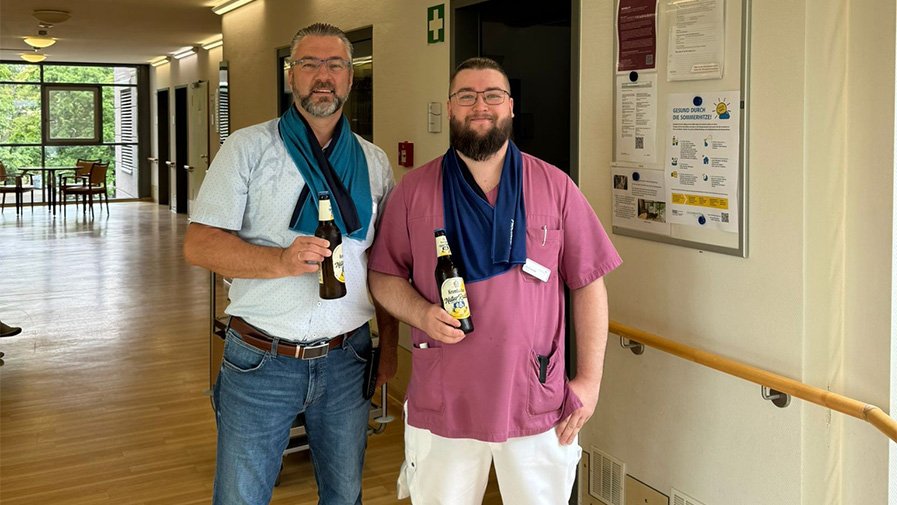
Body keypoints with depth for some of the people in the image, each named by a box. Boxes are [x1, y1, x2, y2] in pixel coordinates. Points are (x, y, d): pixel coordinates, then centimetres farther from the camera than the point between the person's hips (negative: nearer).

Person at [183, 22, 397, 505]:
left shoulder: (374, 162, 8)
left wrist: (389, 343, 7)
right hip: (259, 360, -3)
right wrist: (282, 260, -25)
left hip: (347, 359, 3)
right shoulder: (248, 148, -3)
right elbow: (198, 243, -10)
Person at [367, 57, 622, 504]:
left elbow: (588, 285, 2)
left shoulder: (556, 187, 0)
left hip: (537, 405, 0)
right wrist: (423, 314, -14)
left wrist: (589, 379, -2)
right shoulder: (413, 189, 2)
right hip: (442, 404, 0)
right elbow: (383, 276, 6)